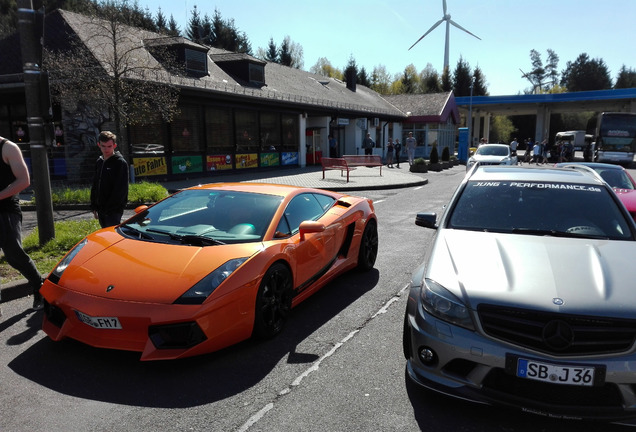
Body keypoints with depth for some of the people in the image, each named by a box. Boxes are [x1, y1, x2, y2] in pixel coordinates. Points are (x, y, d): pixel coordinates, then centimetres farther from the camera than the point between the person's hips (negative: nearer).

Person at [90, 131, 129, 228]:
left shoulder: (120, 163, -9)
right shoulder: (99, 162, 14)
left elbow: (121, 189, -15)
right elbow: (95, 186, 20)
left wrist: (109, 208, -17)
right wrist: (94, 206, 13)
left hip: (114, 210, -8)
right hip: (101, 209, 8)